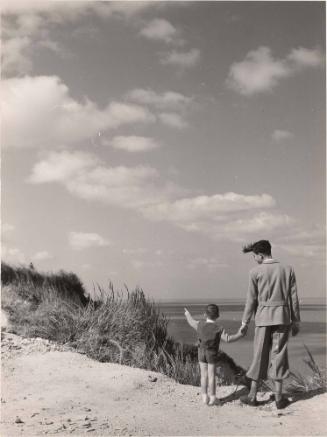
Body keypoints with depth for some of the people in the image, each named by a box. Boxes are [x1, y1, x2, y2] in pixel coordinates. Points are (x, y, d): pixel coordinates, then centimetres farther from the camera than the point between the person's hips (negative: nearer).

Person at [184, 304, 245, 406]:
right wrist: (239, 335, -10)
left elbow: (192, 322, 14)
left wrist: (188, 315, 33)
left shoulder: (200, 325, -5)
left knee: (204, 375, 9)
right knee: (211, 376, 3)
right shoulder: (218, 329, -14)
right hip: (212, 355, -3)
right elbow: (228, 339, -21)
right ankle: (212, 398, 8)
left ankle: (204, 397, 13)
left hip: (201, 353, 3)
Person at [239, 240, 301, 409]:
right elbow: (293, 298, 2)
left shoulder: (255, 272, -6)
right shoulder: (288, 270, 2)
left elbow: (251, 299, -5)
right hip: (282, 318, 1)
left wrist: (245, 322, 4)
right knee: (278, 356, 5)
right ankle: (279, 397, 5)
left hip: (263, 319, -1)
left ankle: (252, 396, 11)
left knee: (259, 356, 6)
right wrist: (296, 321, 10)